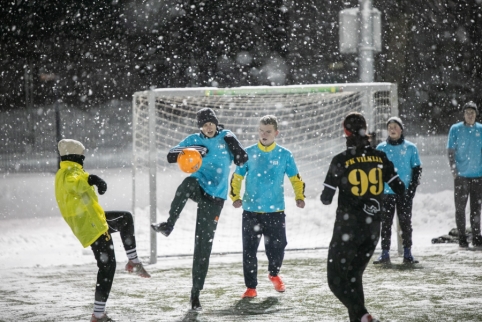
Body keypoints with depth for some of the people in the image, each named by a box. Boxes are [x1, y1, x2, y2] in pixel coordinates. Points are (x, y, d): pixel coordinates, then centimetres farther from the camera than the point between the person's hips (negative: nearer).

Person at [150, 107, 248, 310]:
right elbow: (171, 156, -5)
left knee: (204, 244, -2)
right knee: (188, 184, -39)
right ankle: (169, 225, -33)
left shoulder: (226, 137, 3)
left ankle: (196, 292, 4)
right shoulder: (195, 140, 3)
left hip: (214, 197, 0)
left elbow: (242, 160, -3)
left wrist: (234, 145, -19)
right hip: (199, 187, 1)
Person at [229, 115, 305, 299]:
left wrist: (299, 197, -7)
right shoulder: (248, 153, 2)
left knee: (278, 246, -3)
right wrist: (235, 197, -8)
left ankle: (274, 274, 28)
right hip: (251, 210, 0)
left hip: (276, 211, 0)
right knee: (249, 250, 0)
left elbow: (295, 179, 9)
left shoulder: (284, 155, 2)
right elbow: (237, 177, 6)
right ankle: (251, 287, 11)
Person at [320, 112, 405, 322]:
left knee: (337, 278, 2)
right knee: (354, 275, 20)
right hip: (372, 226, 5)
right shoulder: (380, 157, -1)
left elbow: (326, 198, -10)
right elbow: (400, 189, 4)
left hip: (348, 227, -5)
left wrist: (326, 195, 14)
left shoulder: (341, 160, -12)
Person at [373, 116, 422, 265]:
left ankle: (407, 254, 6)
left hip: (405, 192, -1)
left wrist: (412, 188, -5)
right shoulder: (381, 148, 6)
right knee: (386, 223, 1)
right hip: (387, 192, 1)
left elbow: (417, 169, 5)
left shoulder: (410, 147, 4)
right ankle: (385, 254, 3)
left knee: (406, 223, 1)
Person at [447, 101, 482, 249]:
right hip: (461, 176, -2)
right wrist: (453, 169, -10)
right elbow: (451, 151, 0)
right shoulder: (455, 129, 0)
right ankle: (462, 238, 6)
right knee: (460, 208, 0)